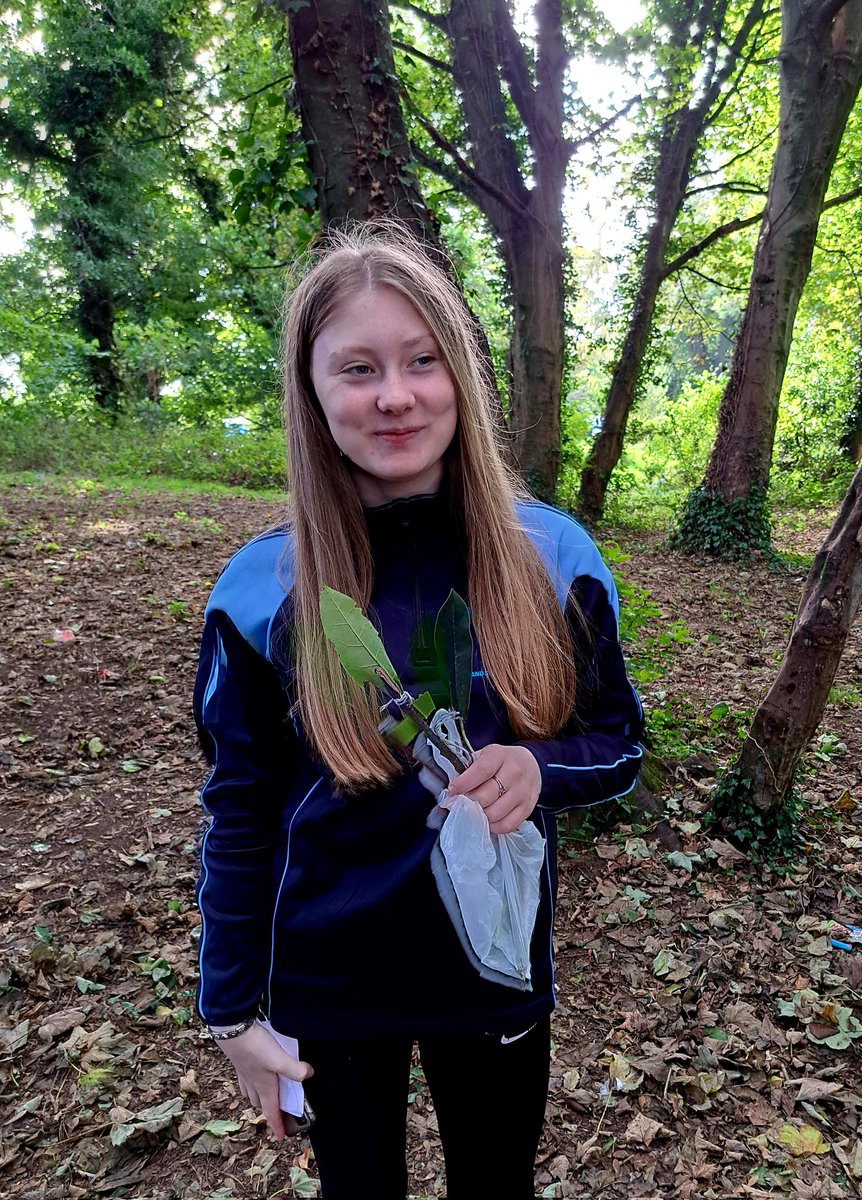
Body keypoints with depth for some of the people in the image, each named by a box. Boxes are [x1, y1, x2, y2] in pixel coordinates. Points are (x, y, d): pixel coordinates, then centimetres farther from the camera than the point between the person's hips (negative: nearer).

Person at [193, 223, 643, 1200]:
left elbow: (618, 743, -1)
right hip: (324, 983, 0)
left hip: (496, 966, 1)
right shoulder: (263, 588, -15)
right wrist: (232, 1007, -2)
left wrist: (539, 770, -23)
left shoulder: (551, 556, -12)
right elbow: (239, 811, -6)